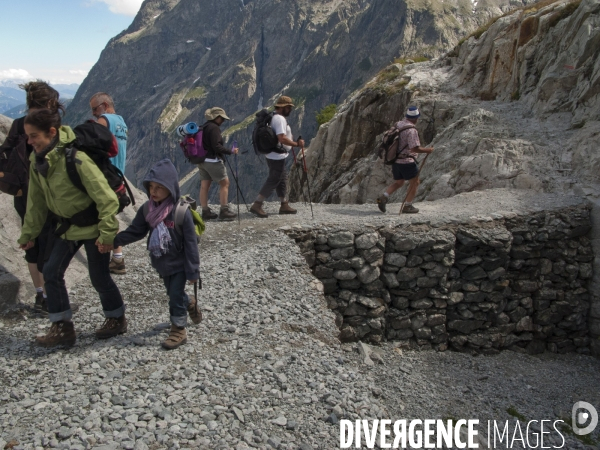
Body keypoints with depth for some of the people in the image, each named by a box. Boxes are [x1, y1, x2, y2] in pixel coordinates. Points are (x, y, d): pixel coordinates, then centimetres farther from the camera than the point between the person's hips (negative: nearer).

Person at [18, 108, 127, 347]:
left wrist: (107, 233, -26)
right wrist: (28, 233, 13)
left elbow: (106, 197, -27)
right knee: (51, 271, 3)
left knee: (99, 277, 2)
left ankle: (117, 319, 26)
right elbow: (36, 201, 9)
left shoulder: (76, 158, -27)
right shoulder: (37, 160, -2)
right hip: (67, 226, 8)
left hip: (92, 226, -7)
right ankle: (62, 328, 15)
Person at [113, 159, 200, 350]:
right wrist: (113, 240, -17)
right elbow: (135, 232, -1)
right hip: (162, 264, 6)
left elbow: (190, 244, -19)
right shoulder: (147, 210, -7)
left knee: (175, 294, -3)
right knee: (173, 292, 22)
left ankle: (178, 330, 14)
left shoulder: (181, 212, -23)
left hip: (179, 264, -6)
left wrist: (193, 271, -17)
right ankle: (191, 305, 51)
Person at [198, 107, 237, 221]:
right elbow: (216, 146, -21)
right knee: (224, 183, 0)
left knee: (204, 186, 8)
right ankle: (224, 211, -1)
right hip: (213, 160, -9)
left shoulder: (203, 127, 14)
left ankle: (205, 212, 12)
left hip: (202, 160, 9)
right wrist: (230, 151, -15)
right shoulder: (214, 128, -14)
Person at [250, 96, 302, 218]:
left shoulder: (272, 117, 14)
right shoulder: (280, 119, -18)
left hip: (274, 156, 11)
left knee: (282, 180, 17)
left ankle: (284, 205, 25)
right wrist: (297, 144, -20)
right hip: (277, 156, -11)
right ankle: (257, 205, -4)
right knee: (273, 181, -6)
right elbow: (282, 138, -28)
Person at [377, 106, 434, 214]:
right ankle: (408, 206, 13)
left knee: (398, 182, 21)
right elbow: (415, 148, -26)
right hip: (407, 161, -7)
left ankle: (383, 196, 0)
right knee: (414, 182, 11)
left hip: (395, 160, 8)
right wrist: (428, 150, -11)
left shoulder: (398, 125, 4)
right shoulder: (411, 130, -21)